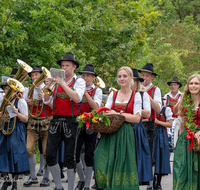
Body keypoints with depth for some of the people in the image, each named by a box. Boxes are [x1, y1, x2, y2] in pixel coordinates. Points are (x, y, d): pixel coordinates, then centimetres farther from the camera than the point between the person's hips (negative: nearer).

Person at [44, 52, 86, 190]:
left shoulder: (79, 81, 0)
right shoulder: (56, 81, 12)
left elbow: (77, 98, -19)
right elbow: (47, 101, 8)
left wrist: (62, 84, -20)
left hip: (70, 122, -4)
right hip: (56, 120, 4)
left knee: (70, 157, 0)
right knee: (50, 155, -1)